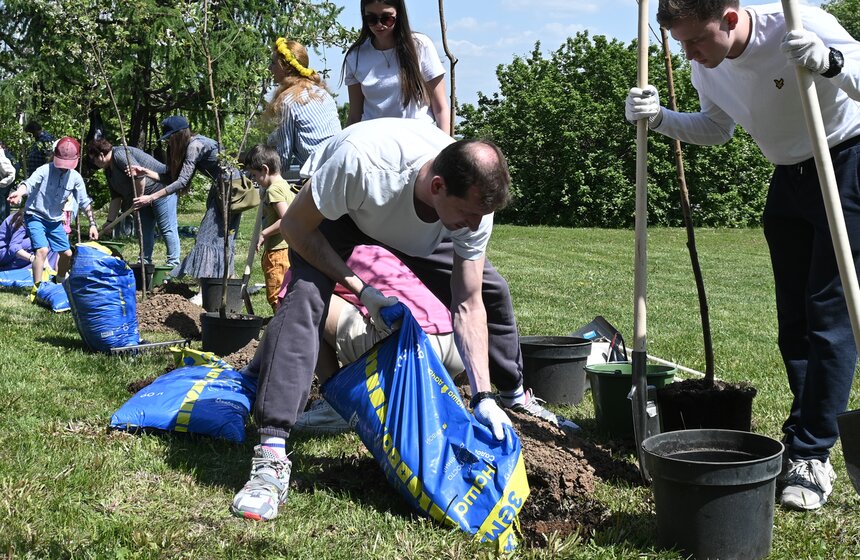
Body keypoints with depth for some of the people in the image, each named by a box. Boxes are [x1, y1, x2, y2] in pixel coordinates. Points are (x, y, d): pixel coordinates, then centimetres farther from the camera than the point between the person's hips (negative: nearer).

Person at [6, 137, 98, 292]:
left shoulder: (75, 177, -4)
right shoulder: (45, 170, -19)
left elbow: (85, 202, 2)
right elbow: (29, 183, -36)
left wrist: (92, 224, -4)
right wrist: (18, 193, -59)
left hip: (55, 221, 6)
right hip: (35, 217, -6)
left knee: (67, 253, 10)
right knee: (42, 250, -24)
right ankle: (36, 288, -17)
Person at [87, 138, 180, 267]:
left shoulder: (120, 155, -17)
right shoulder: (109, 170, 14)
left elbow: (140, 177, -27)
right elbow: (115, 198, 15)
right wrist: (110, 221, 11)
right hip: (145, 198, 11)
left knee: (167, 229, -9)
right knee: (144, 230, 11)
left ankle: (173, 264, -7)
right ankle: (145, 262, 18)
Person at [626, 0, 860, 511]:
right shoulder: (708, 66, -5)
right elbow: (716, 129, 12)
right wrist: (660, 118, -4)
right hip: (789, 176, 7)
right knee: (793, 319, 7)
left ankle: (812, 456, -8)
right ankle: (806, 445, 15)